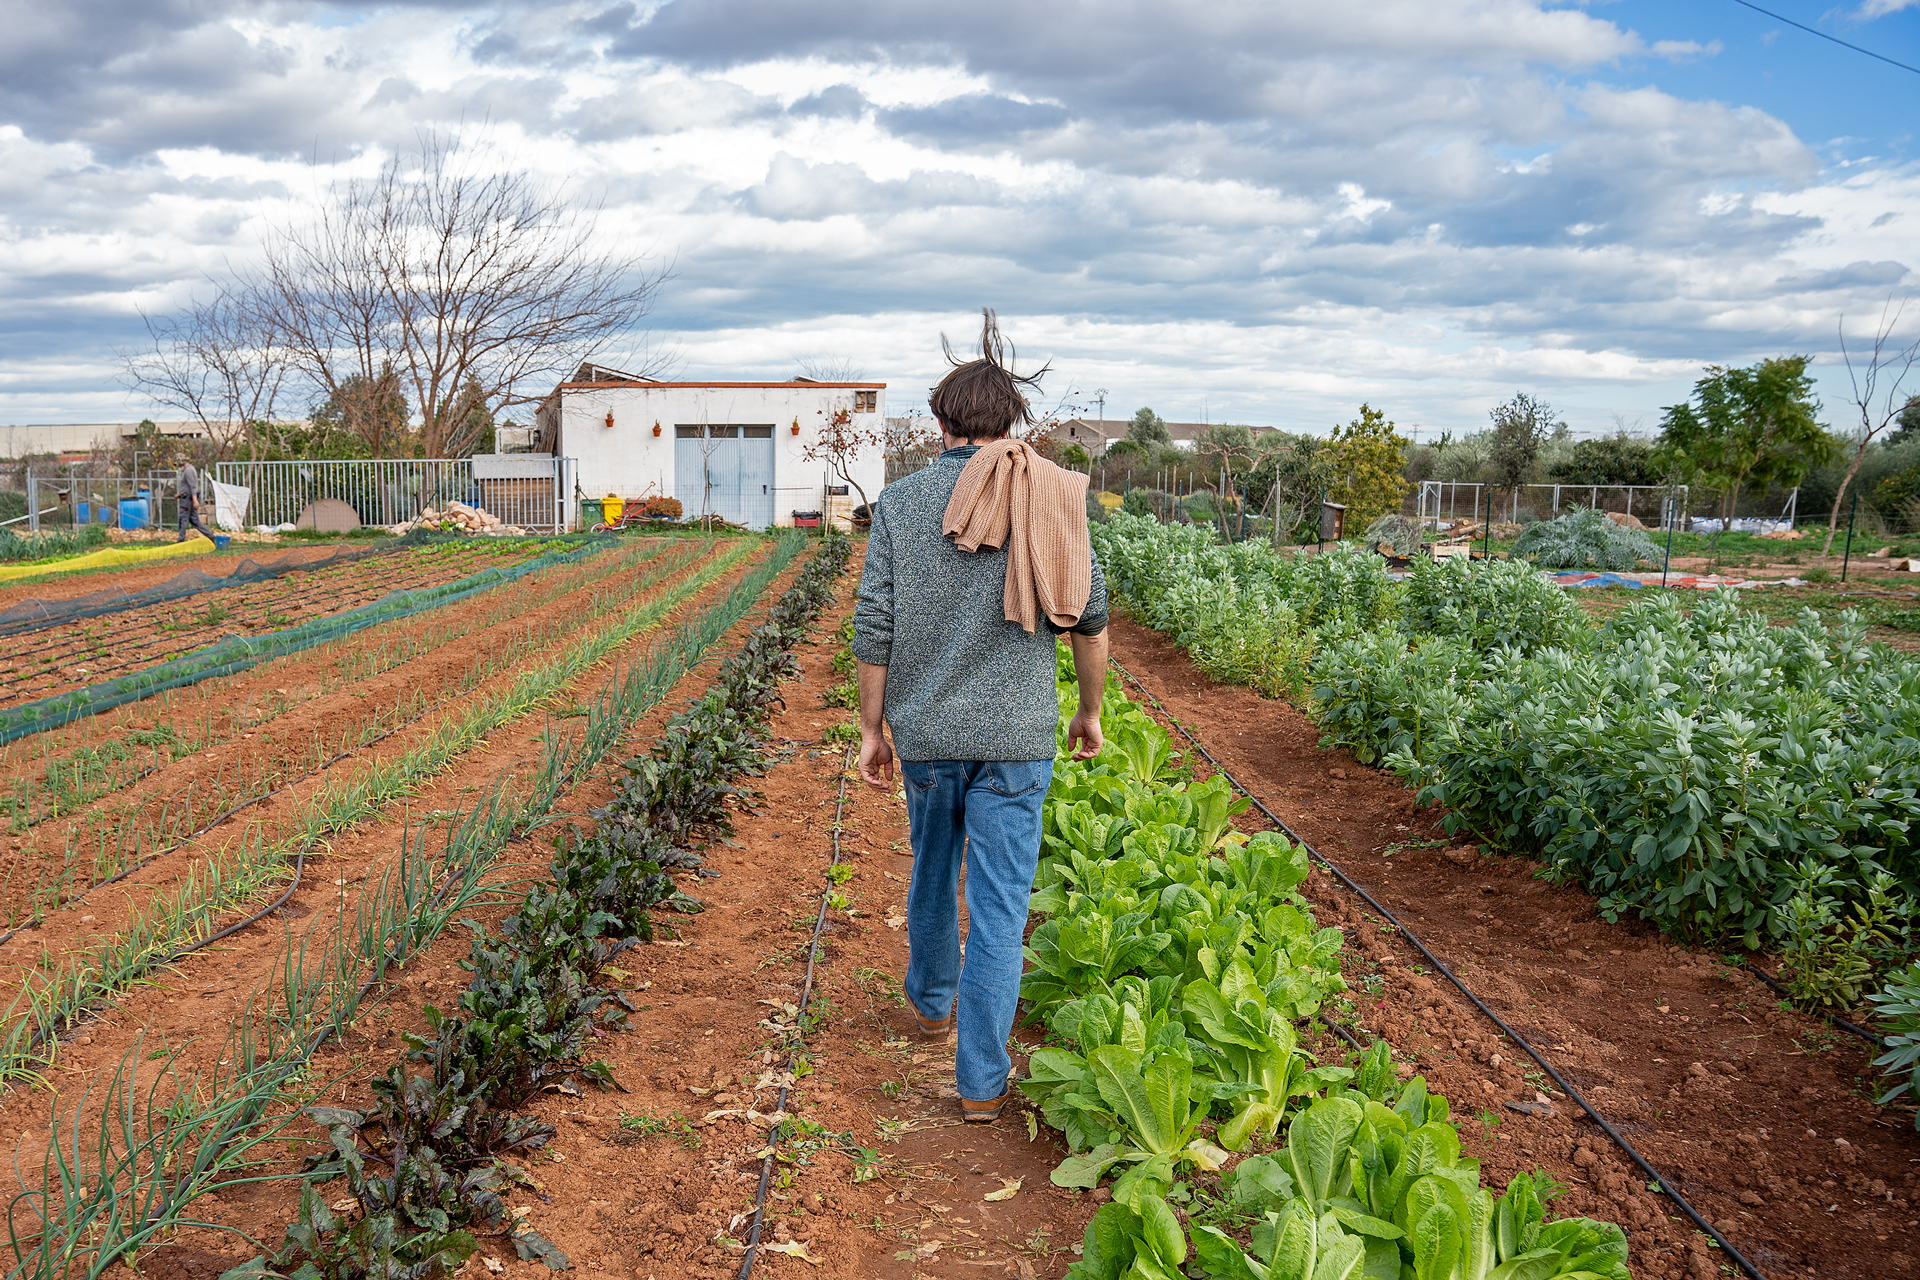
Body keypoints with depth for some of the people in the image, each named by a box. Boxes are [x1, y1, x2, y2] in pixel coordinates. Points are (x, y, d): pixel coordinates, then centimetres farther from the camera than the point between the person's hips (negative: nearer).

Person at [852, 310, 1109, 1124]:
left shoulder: (900, 503, -2)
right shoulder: (1050, 498, -2)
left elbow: (874, 627, -4)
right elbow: (1090, 617, -1)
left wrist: (871, 731, 5)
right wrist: (1090, 711, 13)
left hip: (925, 729, 2)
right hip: (1018, 734, -1)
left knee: (933, 868, 25)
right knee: (1000, 902, 3)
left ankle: (931, 1001, 47)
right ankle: (981, 1081, 6)